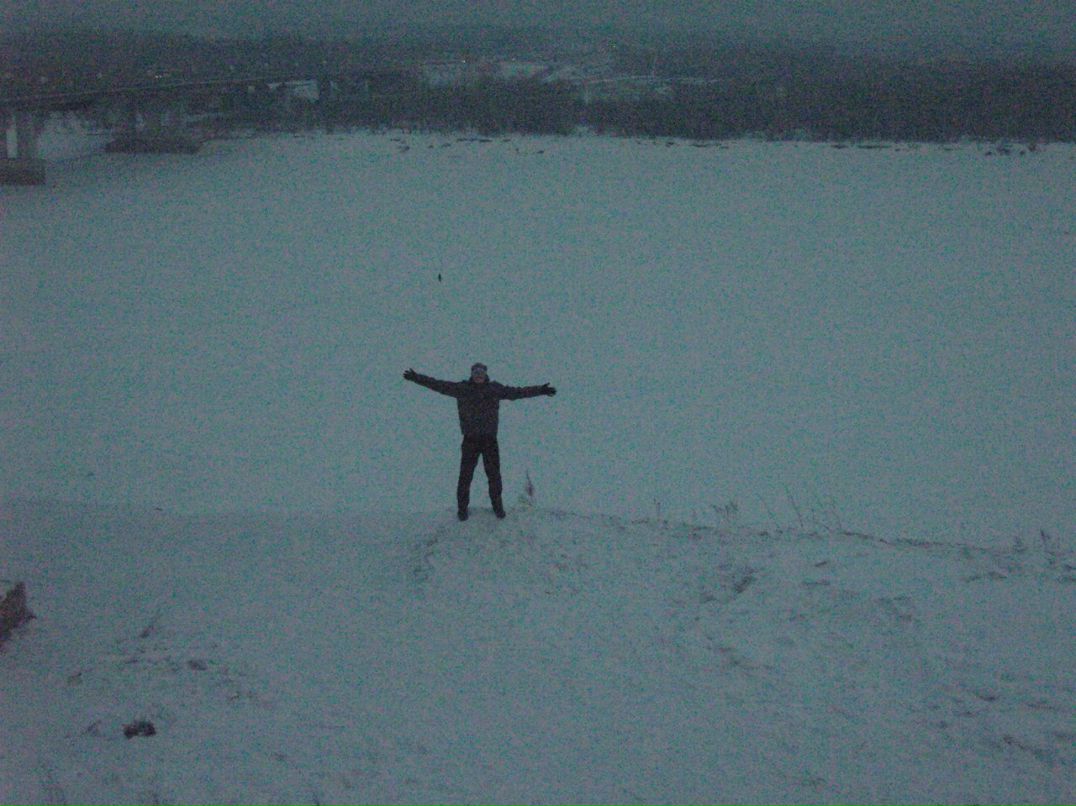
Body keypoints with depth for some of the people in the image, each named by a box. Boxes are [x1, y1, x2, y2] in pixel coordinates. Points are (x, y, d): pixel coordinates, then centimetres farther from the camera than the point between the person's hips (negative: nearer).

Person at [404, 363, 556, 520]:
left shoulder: (495, 389, 4)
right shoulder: (461, 388, 0)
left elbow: (518, 392, 7)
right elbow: (438, 385, -2)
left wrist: (540, 390, 5)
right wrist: (416, 378, -9)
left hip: (490, 440, 1)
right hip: (470, 440, -1)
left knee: (494, 475, 7)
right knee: (465, 475, 0)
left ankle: (498, 506, 23)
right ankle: (462, 508, 14)